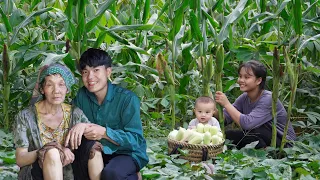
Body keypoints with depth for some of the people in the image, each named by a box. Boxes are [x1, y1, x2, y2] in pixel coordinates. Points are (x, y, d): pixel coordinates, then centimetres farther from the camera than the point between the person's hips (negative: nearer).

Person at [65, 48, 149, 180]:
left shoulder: (127, 99, -15)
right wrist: (78, 127, -28)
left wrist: (105, 133, -31)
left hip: (128, 153, -6)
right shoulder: (82, 96, 1)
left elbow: (135, 139, -19)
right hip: (98, 154, 6)